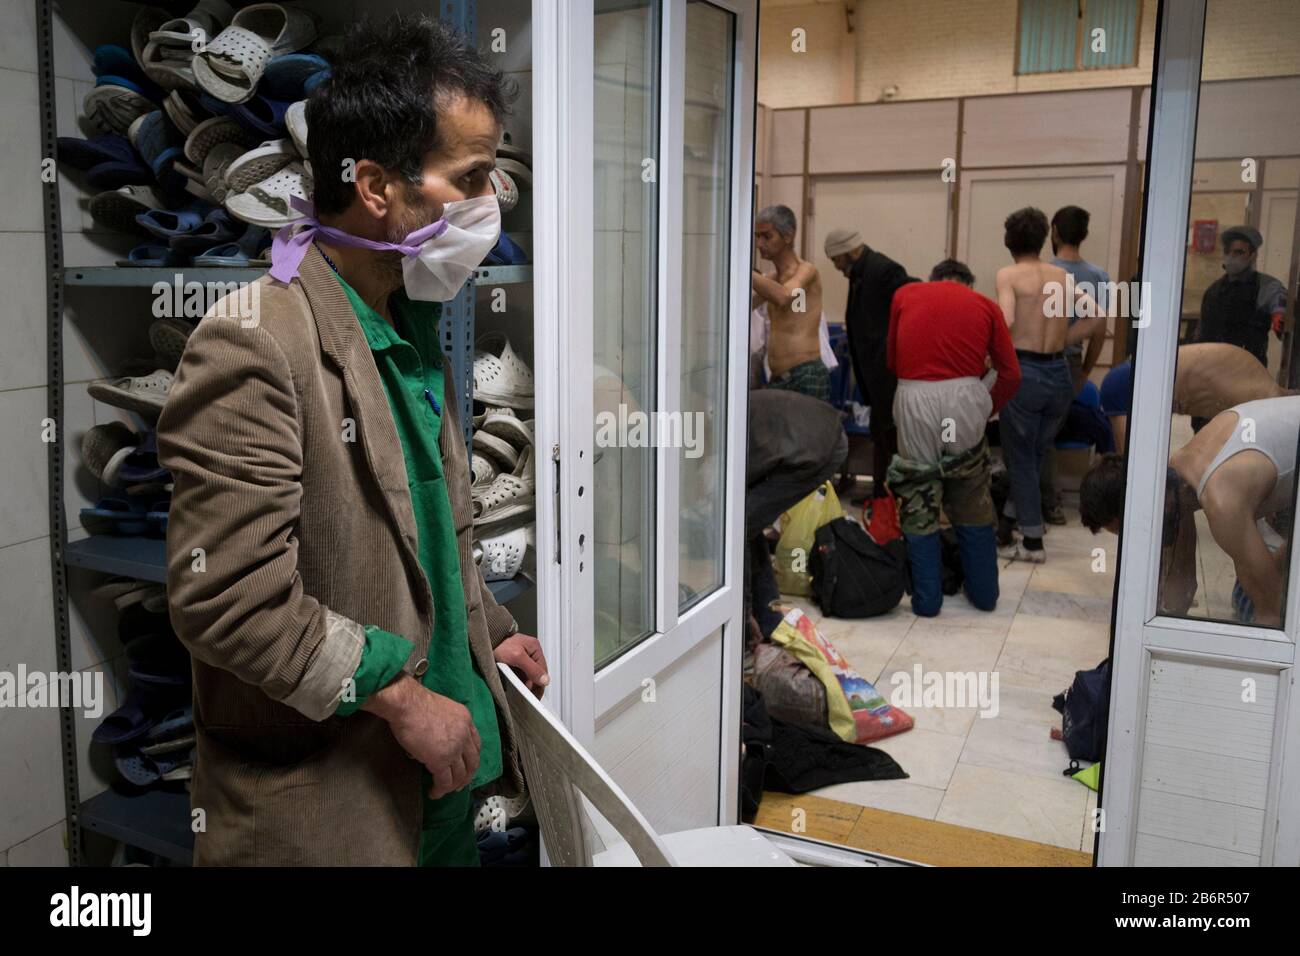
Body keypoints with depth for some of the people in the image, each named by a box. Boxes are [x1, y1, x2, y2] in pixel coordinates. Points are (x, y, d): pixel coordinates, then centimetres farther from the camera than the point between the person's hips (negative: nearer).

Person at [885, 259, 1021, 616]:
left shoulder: (904, 295, 15)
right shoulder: (985, 305, 13)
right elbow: (1010, 374, 7)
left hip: (913, 401, -1)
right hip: (964, 399, 1)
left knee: (919, 507, 10)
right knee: (972, 505, 17)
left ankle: (926, 599, 14)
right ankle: (984, 593, 26)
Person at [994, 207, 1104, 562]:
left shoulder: (1008, 274, -4)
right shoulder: (1062, 276, 11)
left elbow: (1005, 321, -20)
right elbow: (1095, 315, 5)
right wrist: (1061, 342, 12)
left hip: (1023, 373, -5)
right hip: (1059, 374, 5)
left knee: (1021, 460, 6)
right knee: (1037, 457, 18)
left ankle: (1033, 542, 11)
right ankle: (1004, 527, 30)